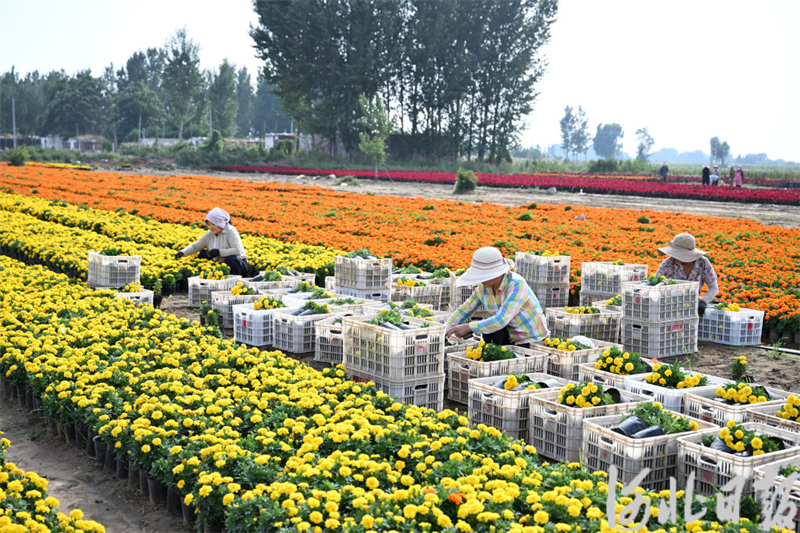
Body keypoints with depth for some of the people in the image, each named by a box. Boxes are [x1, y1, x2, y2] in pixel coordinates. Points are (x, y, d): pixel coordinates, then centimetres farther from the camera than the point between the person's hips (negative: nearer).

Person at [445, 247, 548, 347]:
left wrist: (468, 327, -36)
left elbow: (501, 320, -36)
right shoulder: (483, 287, -9)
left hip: (533, 339, -6)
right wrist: (444, 333, -5)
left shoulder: (517, 285, -28)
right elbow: (464, 310, 4)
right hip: (513, 336, 6)